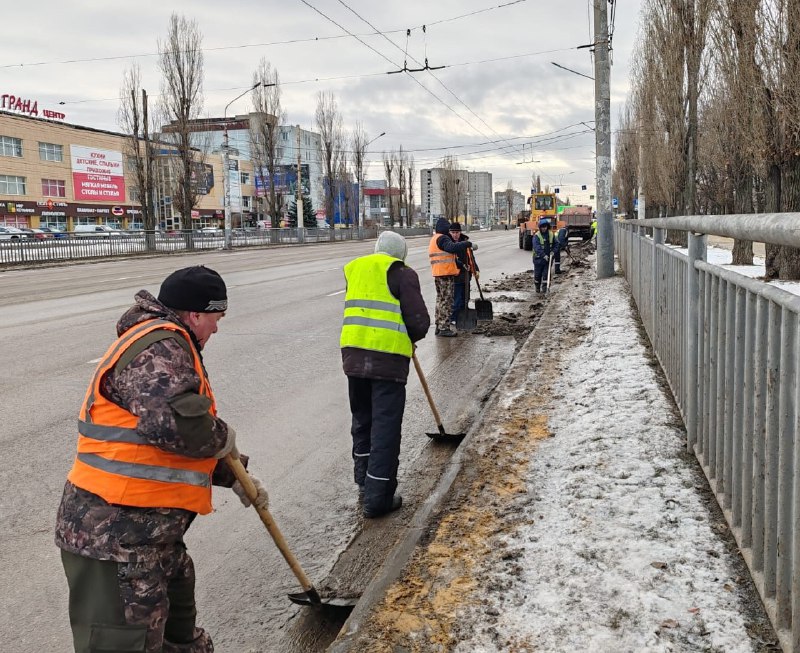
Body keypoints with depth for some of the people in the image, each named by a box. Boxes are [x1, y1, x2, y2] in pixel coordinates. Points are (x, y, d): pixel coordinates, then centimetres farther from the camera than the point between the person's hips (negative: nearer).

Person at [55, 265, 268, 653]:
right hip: (113, 535, -11)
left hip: (144, 531, 11)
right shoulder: (160, 347, -18)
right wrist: (222, 438, -14)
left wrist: (235, 478, 25)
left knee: (177, 619, 28)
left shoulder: (165, 347, 18)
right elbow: (174, 423, -34)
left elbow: (185, 441, 26)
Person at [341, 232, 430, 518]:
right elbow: (419, 321, -8)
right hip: (388, 357, -5)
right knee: (385, 426, 2)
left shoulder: (353, 269, 15)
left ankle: (364, 481, 33)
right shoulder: (402, 273, -2)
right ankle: (377, 498, 5)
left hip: (353, 354, 5)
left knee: (362, 419, 21)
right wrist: (410, 338, 15)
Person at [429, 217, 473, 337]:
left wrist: (461, 265, 23)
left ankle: (439, 326, 23)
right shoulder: (442, 238, -13)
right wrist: (467, 244, -29)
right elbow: (452, 248, -34)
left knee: (440, 299, 17)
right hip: (446, 274, -10)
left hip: (438, 274, 10)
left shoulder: (434, 239, 20)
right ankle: (444, 328, -4)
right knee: (447, 300, -6)